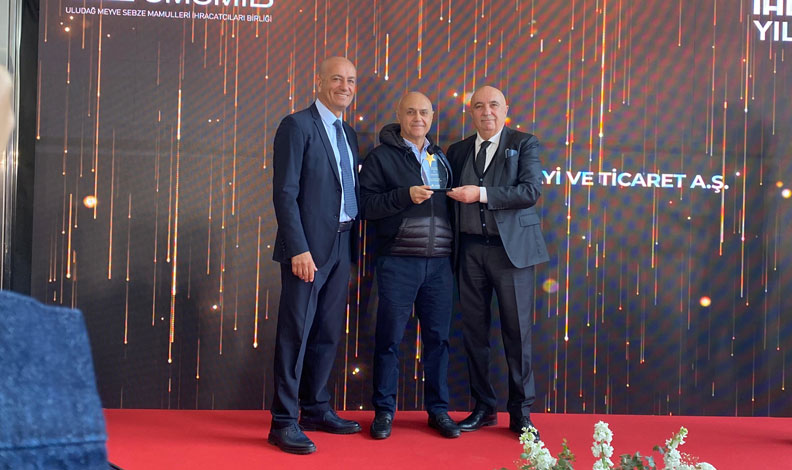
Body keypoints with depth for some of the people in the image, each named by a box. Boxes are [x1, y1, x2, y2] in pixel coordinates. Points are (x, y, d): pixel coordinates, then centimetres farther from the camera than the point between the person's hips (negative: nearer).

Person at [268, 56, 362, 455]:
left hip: (340, 245, 8)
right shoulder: (297, 125, -7)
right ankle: (283, 422, 5)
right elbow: (284, 193, -13)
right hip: (308, 246, -7)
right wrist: (299, 249, -19)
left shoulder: (347, 133, 16)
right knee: (296, 333, -3)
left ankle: (316, 409, 24)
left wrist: (351, 242, 9)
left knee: (328, 333, 12)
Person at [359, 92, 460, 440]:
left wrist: (454, 249, 8)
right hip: (398, 261, -4)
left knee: (438, 336, 7)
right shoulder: (381, 157, 2)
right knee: (389, 337, 1)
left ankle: (438, 409, 18)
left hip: (439, 262, 4)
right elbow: (366, 206, -6)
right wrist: (405, 195, -18)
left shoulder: (440, 157, 17)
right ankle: (384, 410, 13)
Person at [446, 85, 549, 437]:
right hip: (470, 250, 4)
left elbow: (530, 191, -10)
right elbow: (451, 196, 15)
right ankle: (484, 407, 20)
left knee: (517, 332, 0)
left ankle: (521, 412, 11)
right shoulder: (458, 151, 15)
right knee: (474, 331, 7)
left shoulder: (524, 144, 3)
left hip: (511, 249, -3)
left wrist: (482, 193, -15)